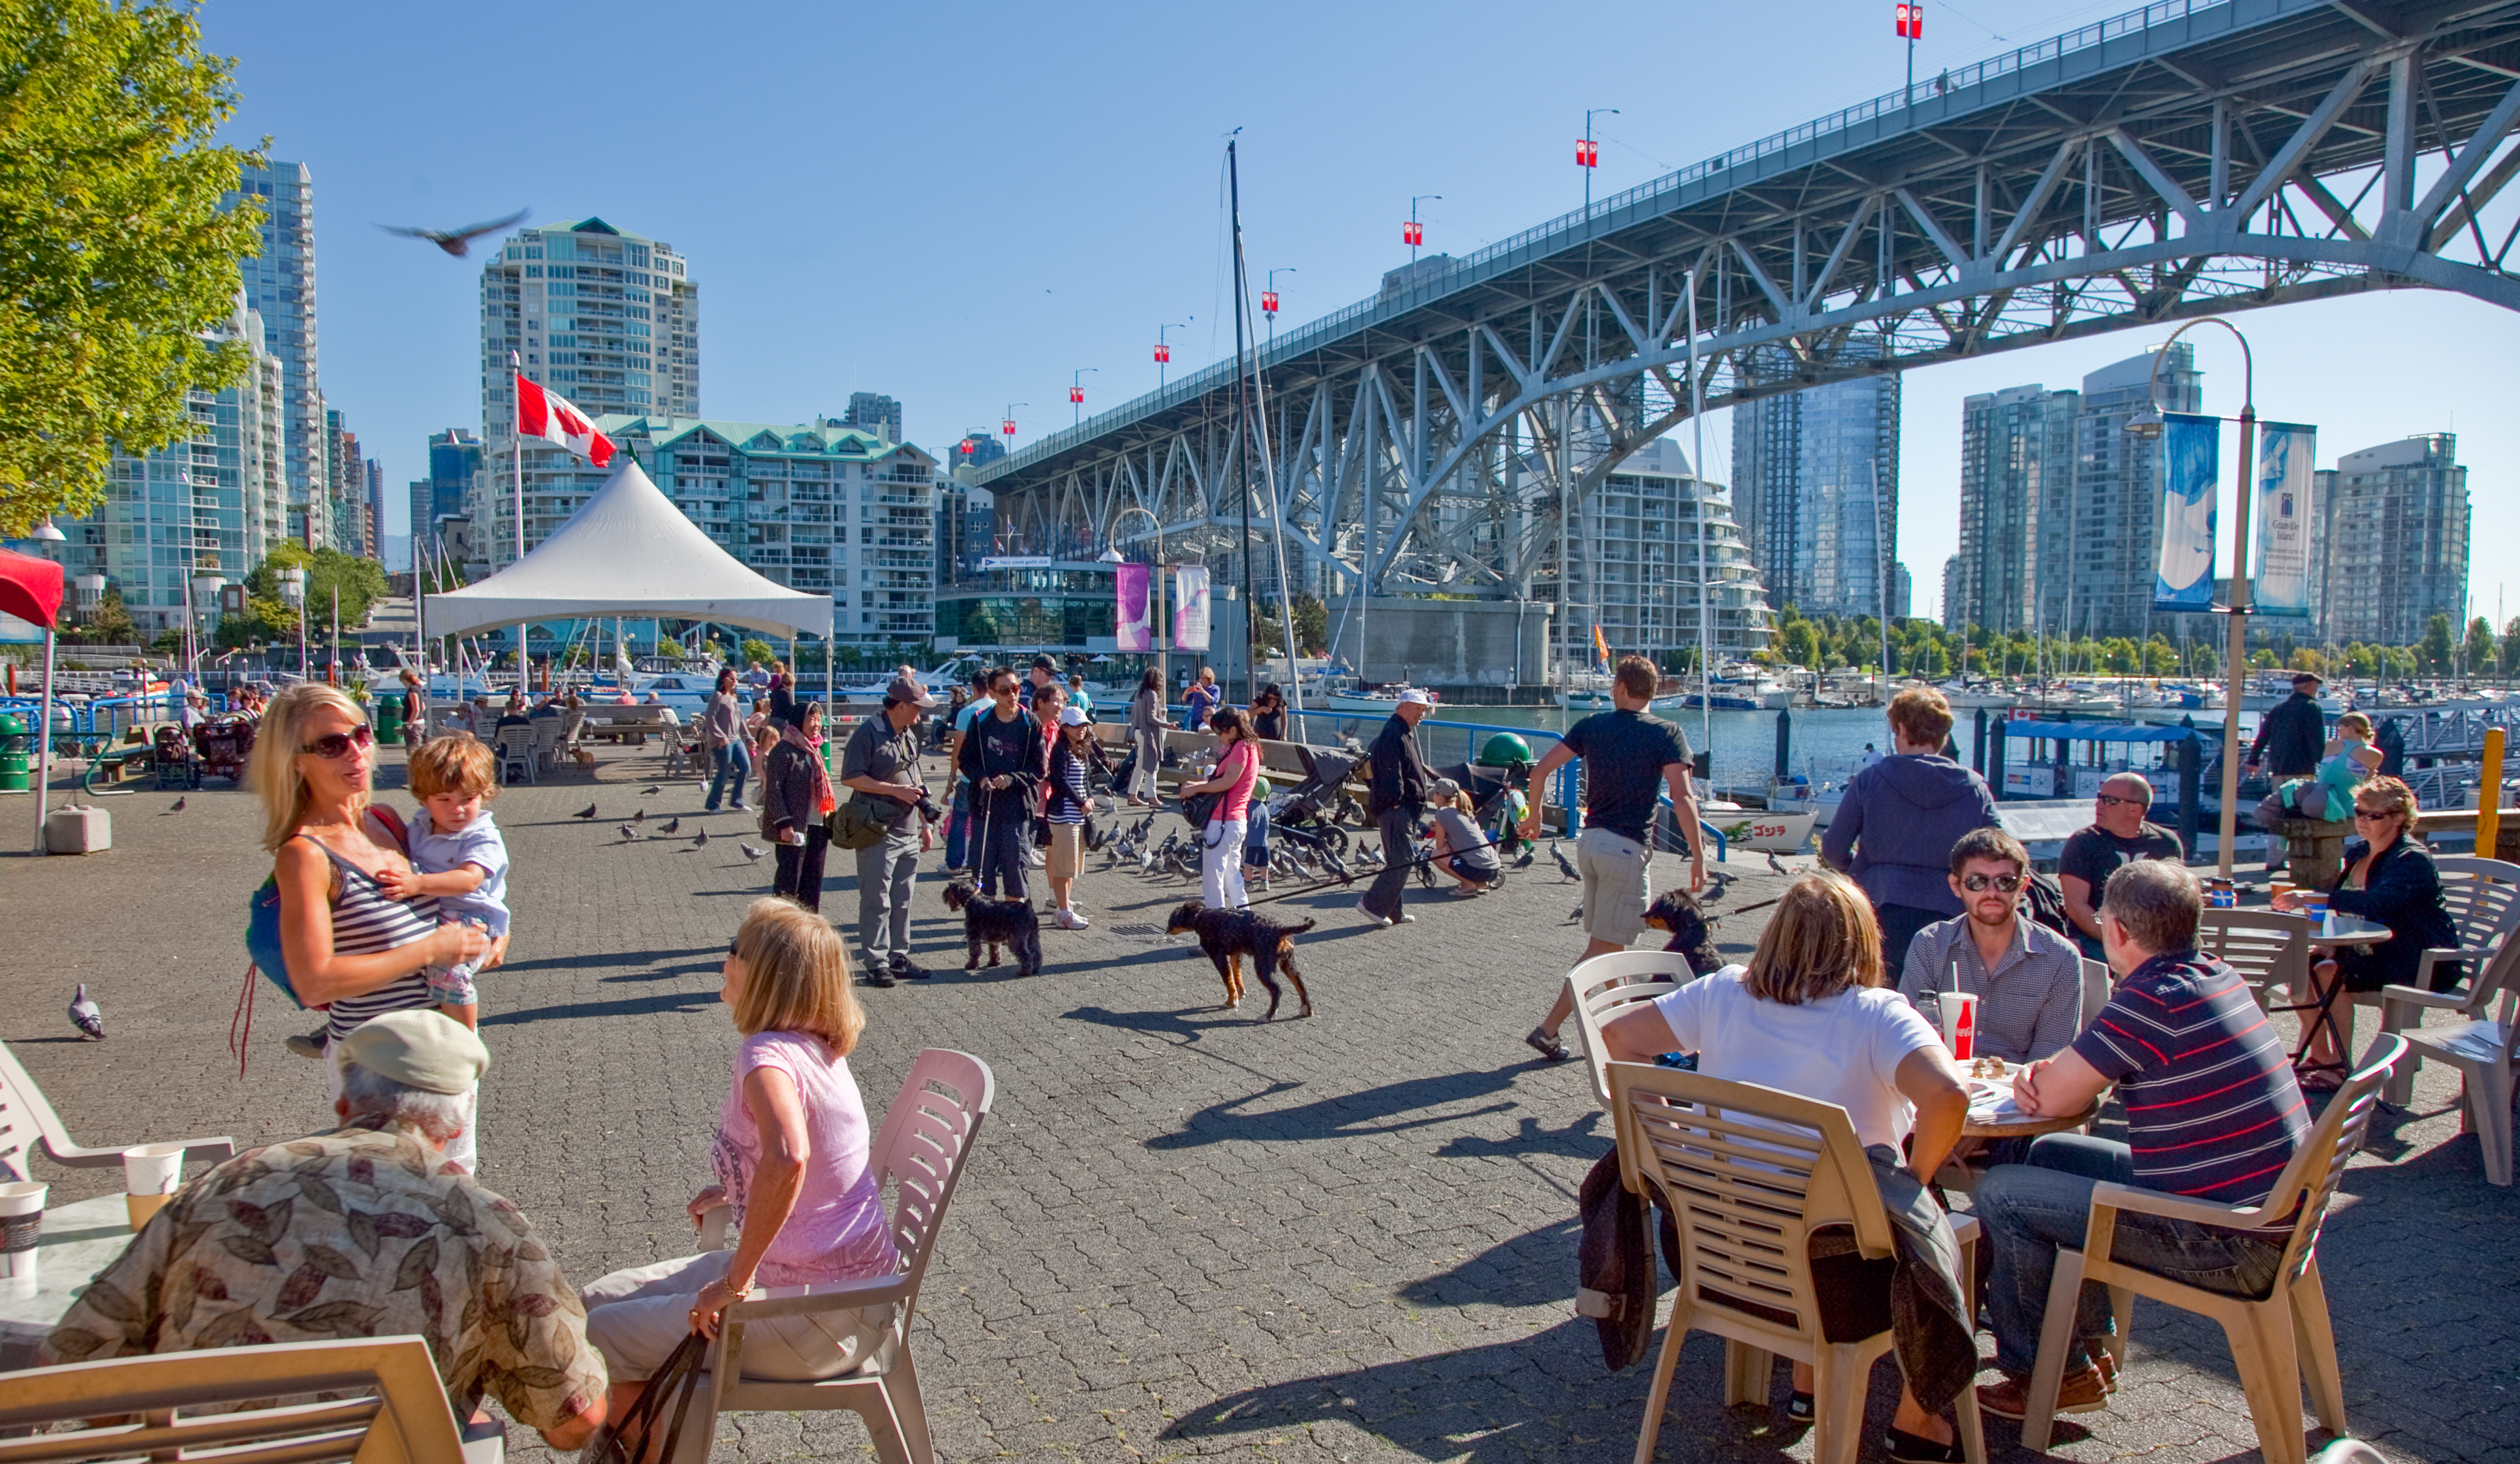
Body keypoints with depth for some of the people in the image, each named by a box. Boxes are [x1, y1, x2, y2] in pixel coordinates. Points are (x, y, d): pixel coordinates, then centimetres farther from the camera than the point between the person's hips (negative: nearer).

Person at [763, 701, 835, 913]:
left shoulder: (815, 751, 15)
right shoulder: (783, 751, -9)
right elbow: (773, 790, -13)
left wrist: (830, 820, 16)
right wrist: (784, 824, -19)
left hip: (818, 826, 8)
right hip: (794, 828, -8)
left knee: (813, 880, 11)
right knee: (788, 881, -2)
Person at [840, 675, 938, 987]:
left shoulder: (910, 735, 15)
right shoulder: (868, 733, -10)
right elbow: (851, 777, -16)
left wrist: (924, 823, 20)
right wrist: (896, 790, -16)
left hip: (908, 833, 7)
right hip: (878, 832, -7)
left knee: (902, 901, 11)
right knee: (877, 901, -2)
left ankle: (899, 957, 19)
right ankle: (876, 963, 4)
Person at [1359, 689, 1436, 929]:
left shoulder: (1405, 733, 20)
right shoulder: (1393, 734, -15)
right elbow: (1391, 773, -23)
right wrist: (1395, 800, -24)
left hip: (1406, 810, 11)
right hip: (1396, 810, -11)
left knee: (1399, 861, 14)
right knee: (1401, 861, -11)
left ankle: (1393, 911, 19)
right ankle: (1373, 904, -8)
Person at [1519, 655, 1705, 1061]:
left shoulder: (1592, 725, 6)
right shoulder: (1667, 734, -6)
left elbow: (1541, 769, 4)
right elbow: (1682, 798, -16)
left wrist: (1534, 815, 19)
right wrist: (1698, 855, -10)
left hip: (1590, 841, 6)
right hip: (1628, 848, -5)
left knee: (1605, 942, 17)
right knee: (1604, 948, -1)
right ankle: (1549, 1028, -5)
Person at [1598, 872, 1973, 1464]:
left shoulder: (1722, 994, 1)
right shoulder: (1877, 1016, -12)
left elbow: (1619, 1035, 7)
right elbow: (1947, 1096, -29)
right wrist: (1915, 1180, -12)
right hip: (1833, 1281, -5)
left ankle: (1807, 1383, 41)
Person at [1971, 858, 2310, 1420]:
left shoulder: (2154, 1000, -24)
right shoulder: (2216, 976, 6)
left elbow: (2056, 1099, -18)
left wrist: (2043, 1079, 4)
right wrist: (2049, 1071, -4)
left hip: (2228, 1246, -10)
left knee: (2001, 1191, -6)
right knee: (2052, 1155, 21)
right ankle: (2091, 1346, 30)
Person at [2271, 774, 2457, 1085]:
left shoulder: (2413, 860, -17)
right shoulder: (2357, 853, 9)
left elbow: (2378, 904, -37)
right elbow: (2348, 912, 15)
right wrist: (2332, 943, -5)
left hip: (2422, 963, -8)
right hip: (2371, 950, 8)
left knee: (2329, 975, -28)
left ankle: (2340, 1068, -15)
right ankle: (2319, 1056, 1)